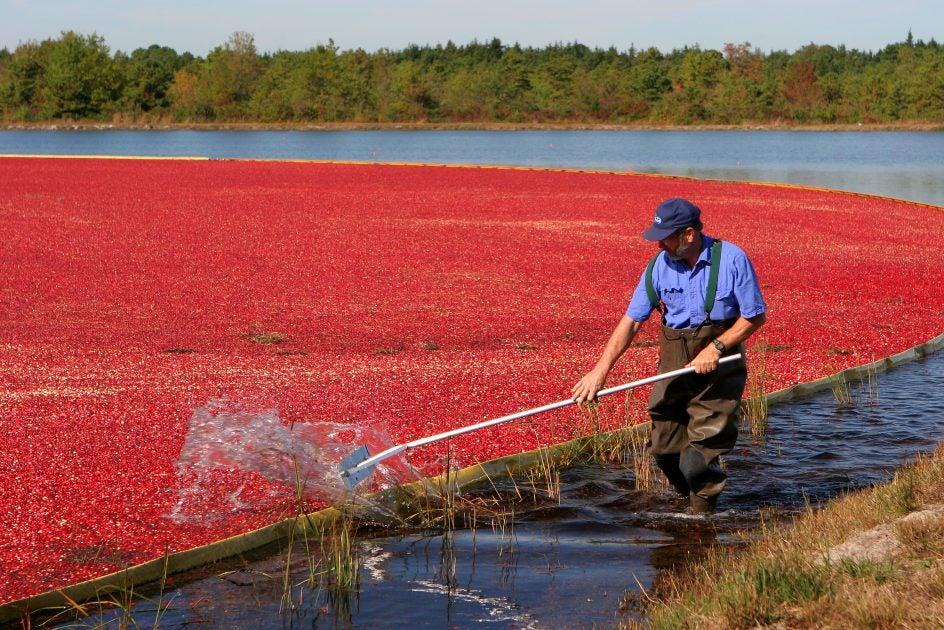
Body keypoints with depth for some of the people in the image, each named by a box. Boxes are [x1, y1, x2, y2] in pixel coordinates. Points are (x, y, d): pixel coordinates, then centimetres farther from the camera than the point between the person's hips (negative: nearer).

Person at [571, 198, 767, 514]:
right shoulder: (659, 266, -3)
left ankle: (703, 515, 8)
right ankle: (692, 498, 27)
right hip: (673, 363, 4)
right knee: (664, 447, 2)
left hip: (719, 361, -4)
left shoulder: (731, 259, -13)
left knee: (703, 444, -10)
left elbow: (756, 316, -6)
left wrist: (716, 348, -18)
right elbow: (631, 321, -2)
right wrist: (600, 371, -9)